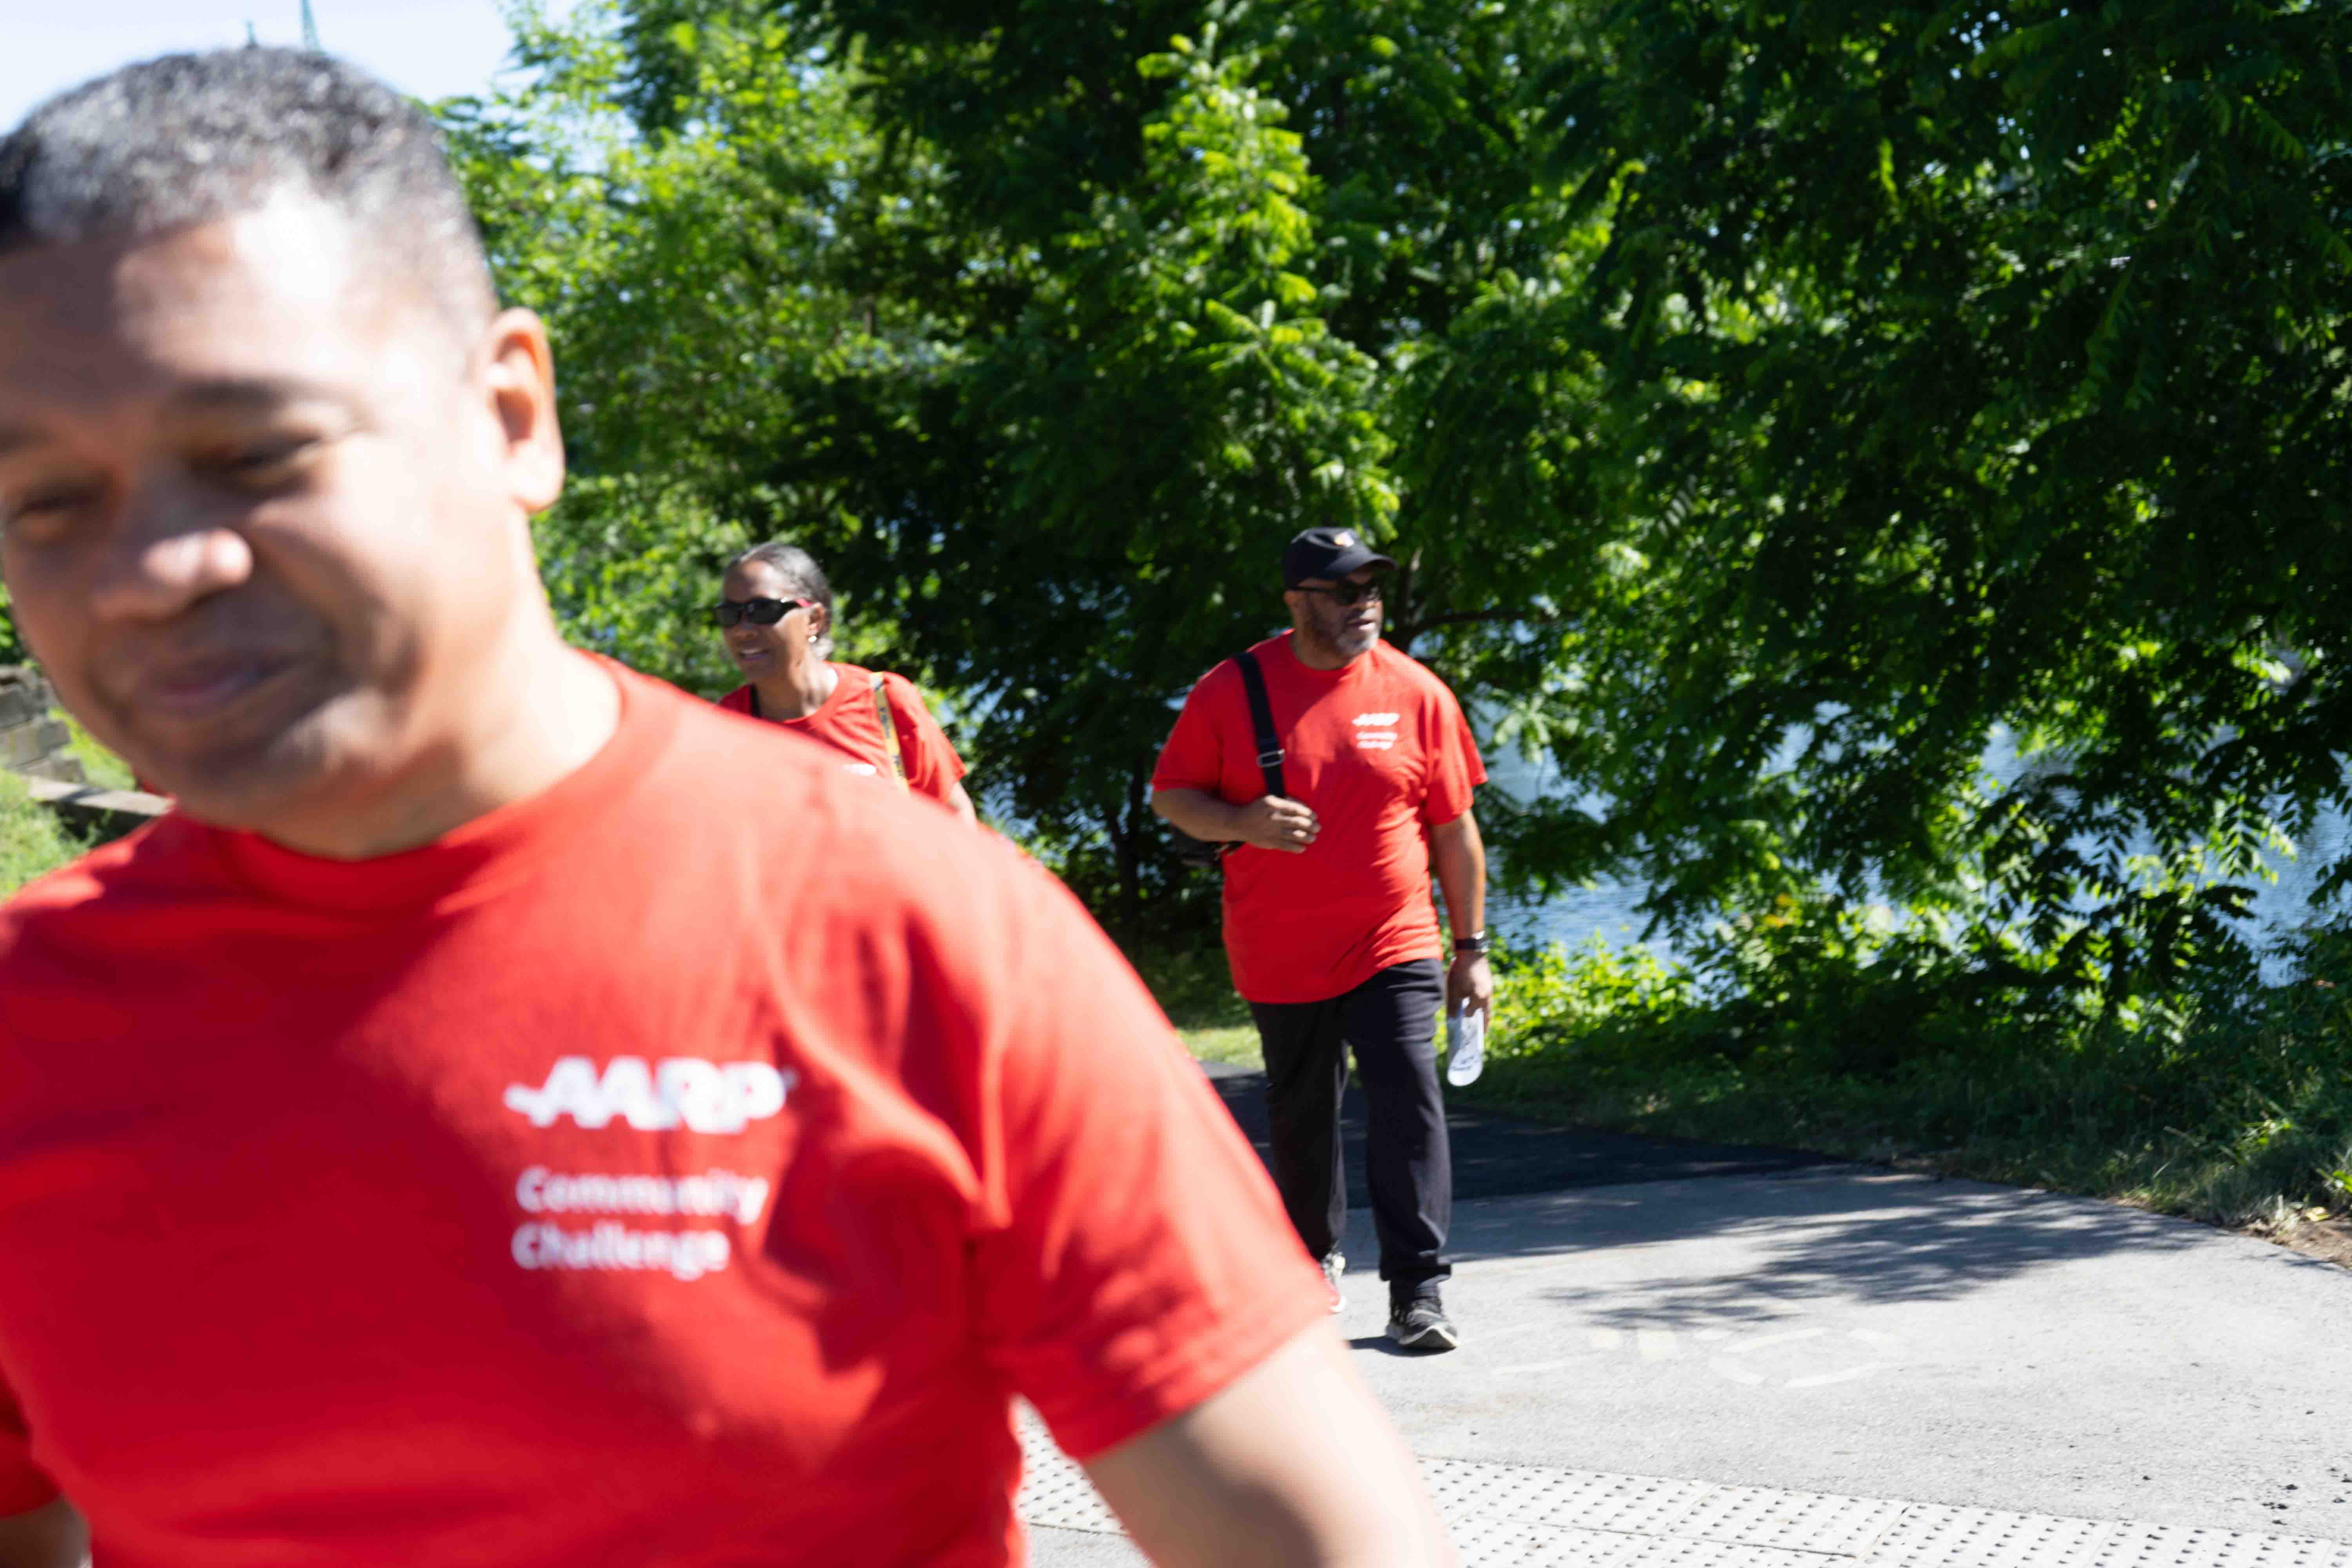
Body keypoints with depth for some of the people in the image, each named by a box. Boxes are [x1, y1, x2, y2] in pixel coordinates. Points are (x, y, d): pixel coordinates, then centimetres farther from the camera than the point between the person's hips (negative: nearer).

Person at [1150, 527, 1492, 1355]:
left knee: (1410, 1103, -14)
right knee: (1300, 1116, 14)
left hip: (1393, 946, -1)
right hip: (1279, 956, 1)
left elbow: (1455, 828, 7)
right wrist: (1242, 822, -16)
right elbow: (1171, 795, 5)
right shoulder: (1230, 691, -1)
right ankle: (1315, 1259, 36)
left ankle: (1417, 1290, -10)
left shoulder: (1416, 694, 1)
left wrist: (1472, 947, 7)